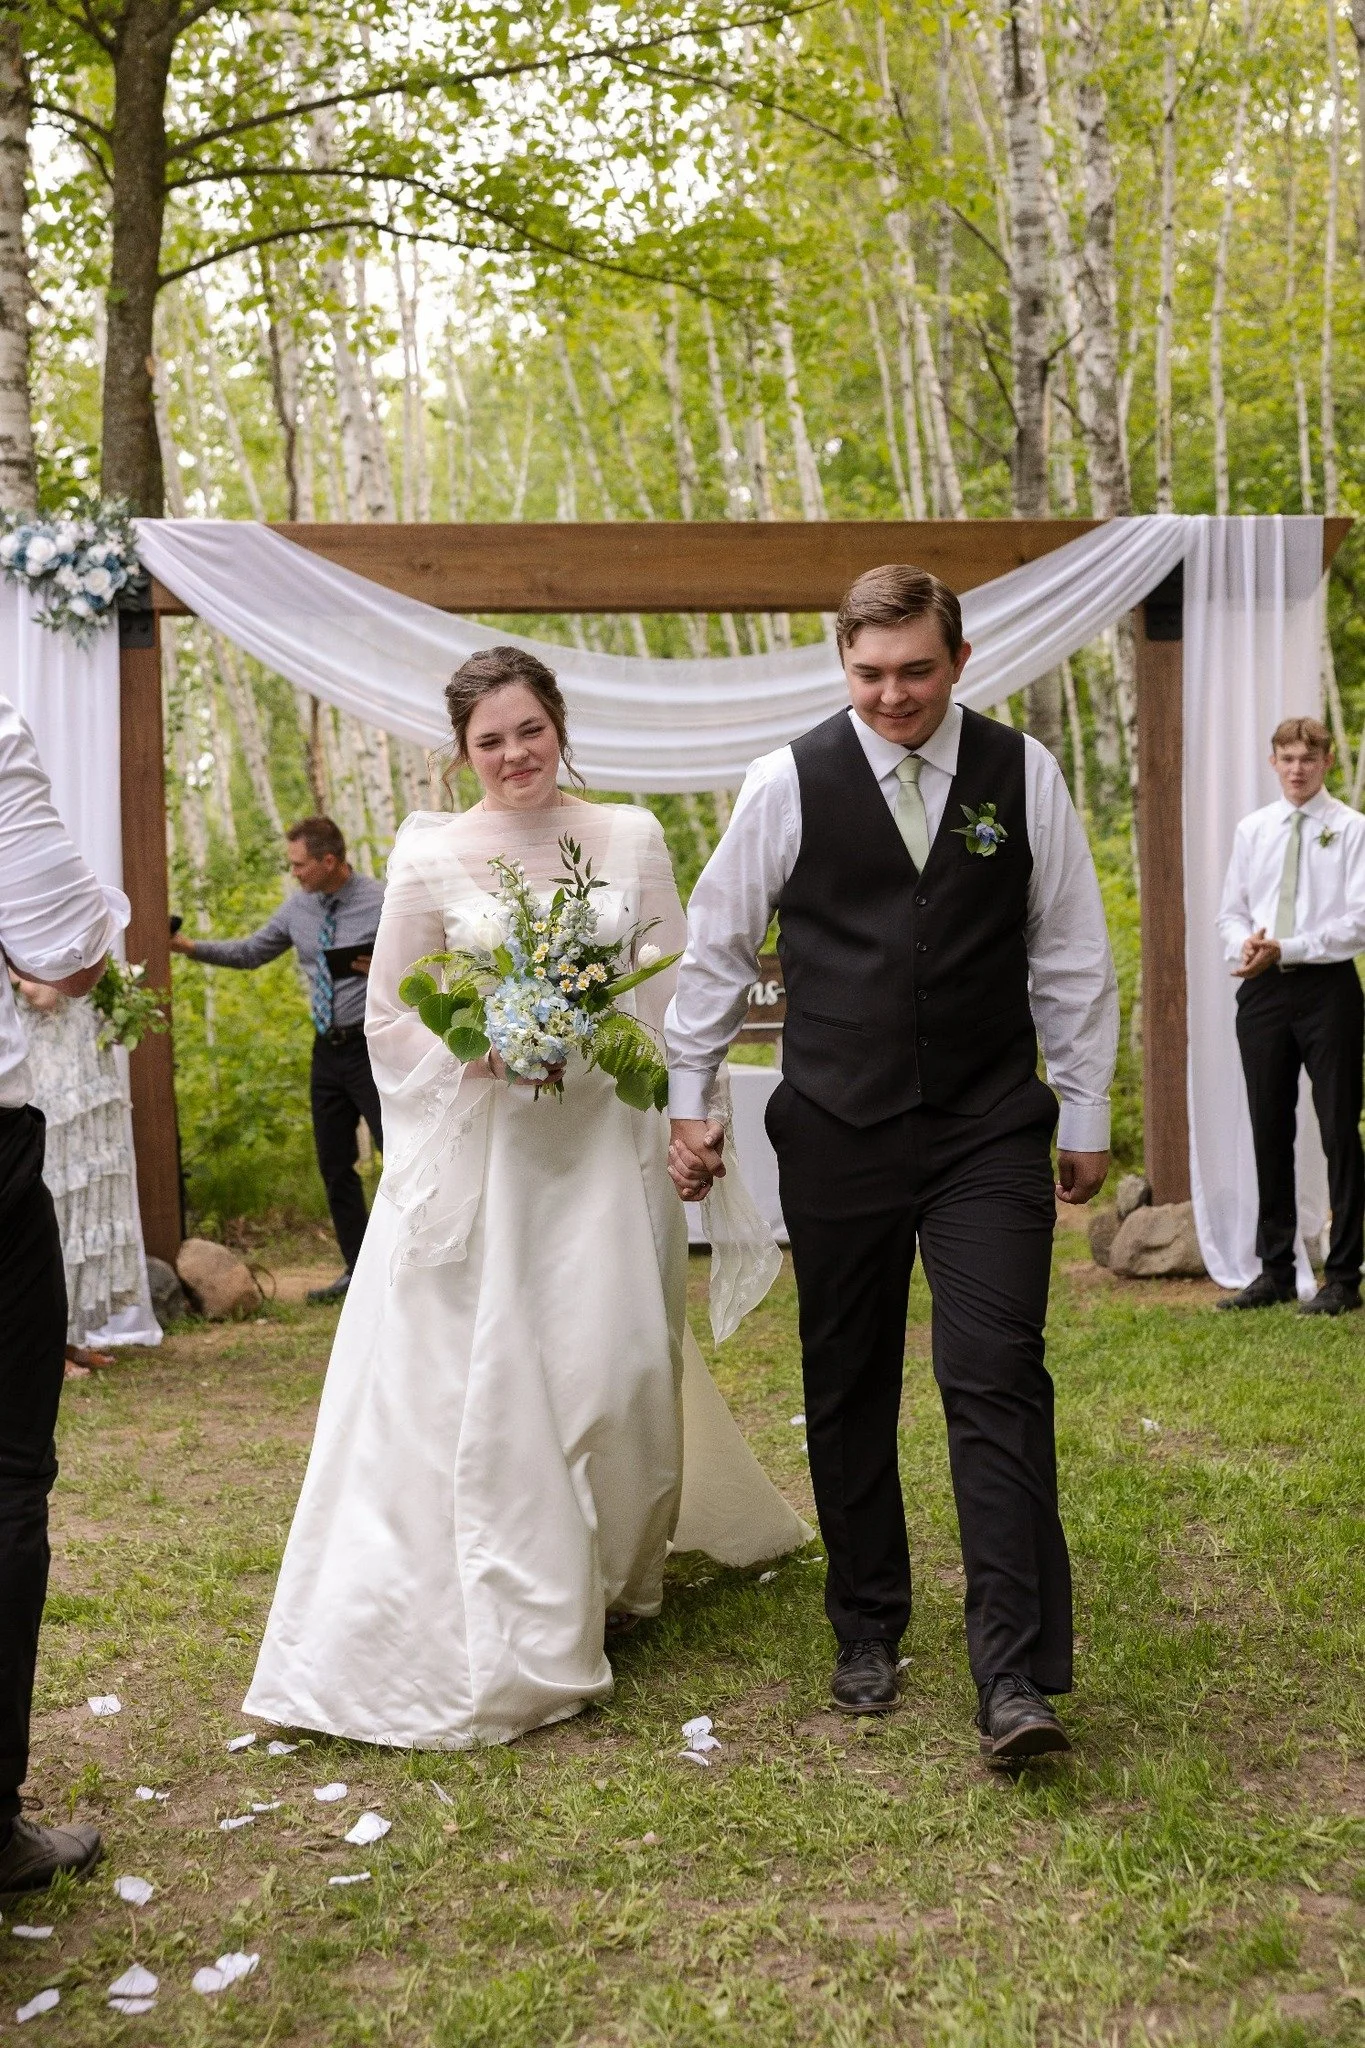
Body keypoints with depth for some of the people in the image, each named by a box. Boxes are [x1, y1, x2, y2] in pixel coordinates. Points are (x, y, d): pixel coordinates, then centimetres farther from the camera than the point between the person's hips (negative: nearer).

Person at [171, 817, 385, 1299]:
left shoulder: (384, 902, -9)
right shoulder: (297, 907, 8)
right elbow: (251, 952, 18)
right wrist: (188, 946, 11)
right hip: (327, 1049, 7)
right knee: (334, 1164, 10)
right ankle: (358, 1271, 20)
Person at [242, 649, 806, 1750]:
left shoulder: (631, 838, 4)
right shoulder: (432, 856, 0)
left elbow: (677, 995, 8)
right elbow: (389, 1015, 5)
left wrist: (681, 1125, -2)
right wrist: (476, 1045, -12)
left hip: (605, 1142, 2)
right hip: (482, 1151, -1)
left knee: (612, 1361, 4)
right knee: (480, 1376, -2)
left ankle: (610, 1577, 28)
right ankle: (502, 1620, 12)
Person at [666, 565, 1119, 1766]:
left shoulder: (1024, 775, 0)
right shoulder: (790, 781, -3)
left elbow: (1071, 956, 6)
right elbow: (718, 945, 6)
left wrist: (1088, 1115, 8)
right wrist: (691, 1100, 8)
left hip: (990, 1131, 0)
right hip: (837, 1131, 1)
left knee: (999, 1383, -9)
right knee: (847, 1389, 10)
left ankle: (1016, 1676, -3)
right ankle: (868, 1632, 28)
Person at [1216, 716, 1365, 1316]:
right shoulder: (1252, 829, 12)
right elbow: (1231, 911, 15)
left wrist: (1286, 949, -17)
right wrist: (1245, 943, -8)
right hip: (1262, 991, 4)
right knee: (1270, 1132, 8)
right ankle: (1275, 1271, 18)